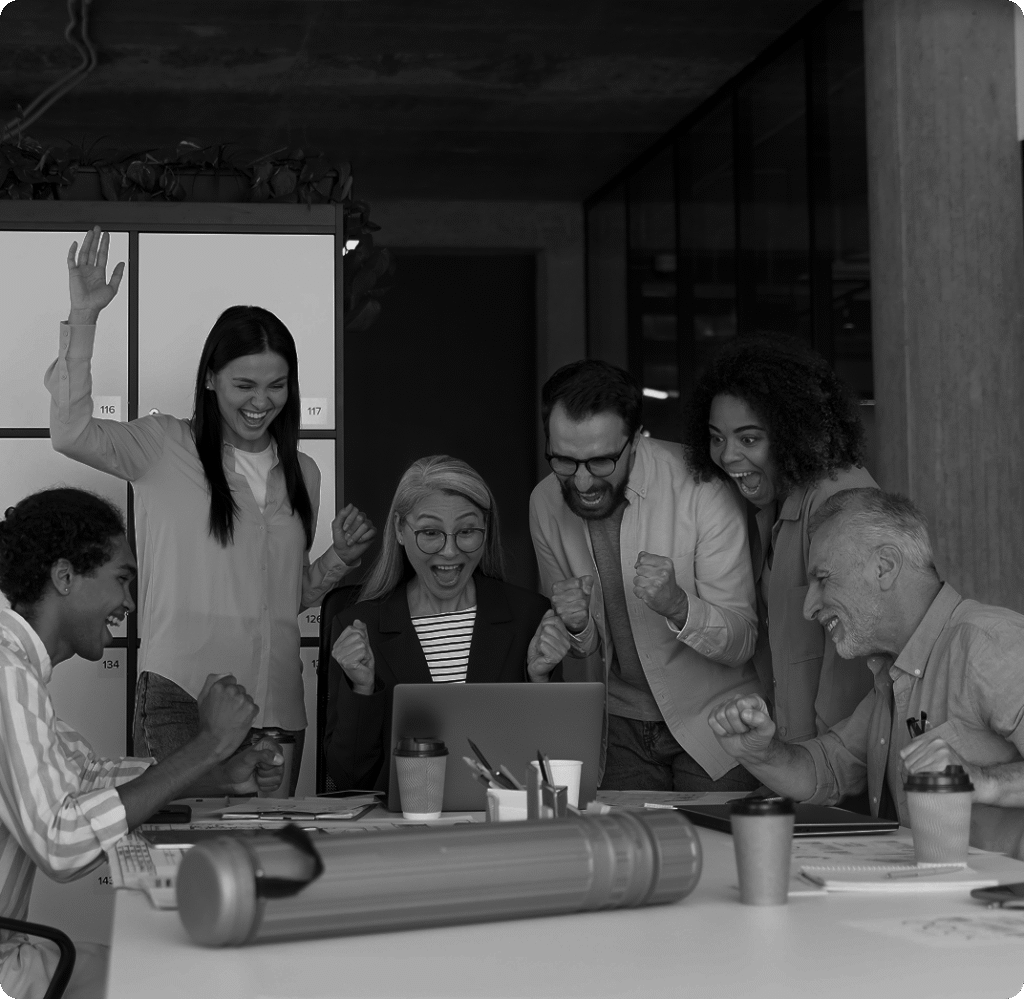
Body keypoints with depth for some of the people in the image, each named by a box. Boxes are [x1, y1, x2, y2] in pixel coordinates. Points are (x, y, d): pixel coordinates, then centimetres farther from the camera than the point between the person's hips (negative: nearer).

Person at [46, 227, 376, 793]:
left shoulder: (301, 473, 15)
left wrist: (341, 559, 6)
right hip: (183, 698, -4)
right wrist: (82, 319, -19)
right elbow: (71, 432, -16)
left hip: (277, 705, 5)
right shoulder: (166, 449, 1)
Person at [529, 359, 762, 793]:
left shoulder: (700, 488, -20)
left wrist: (678, 606, -36)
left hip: (711, 722, -3)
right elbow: (580, 648, 3)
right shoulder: (545, 503, -7)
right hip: (618, 727, 3)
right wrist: (577, 627, -19)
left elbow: (741, 642, -18)